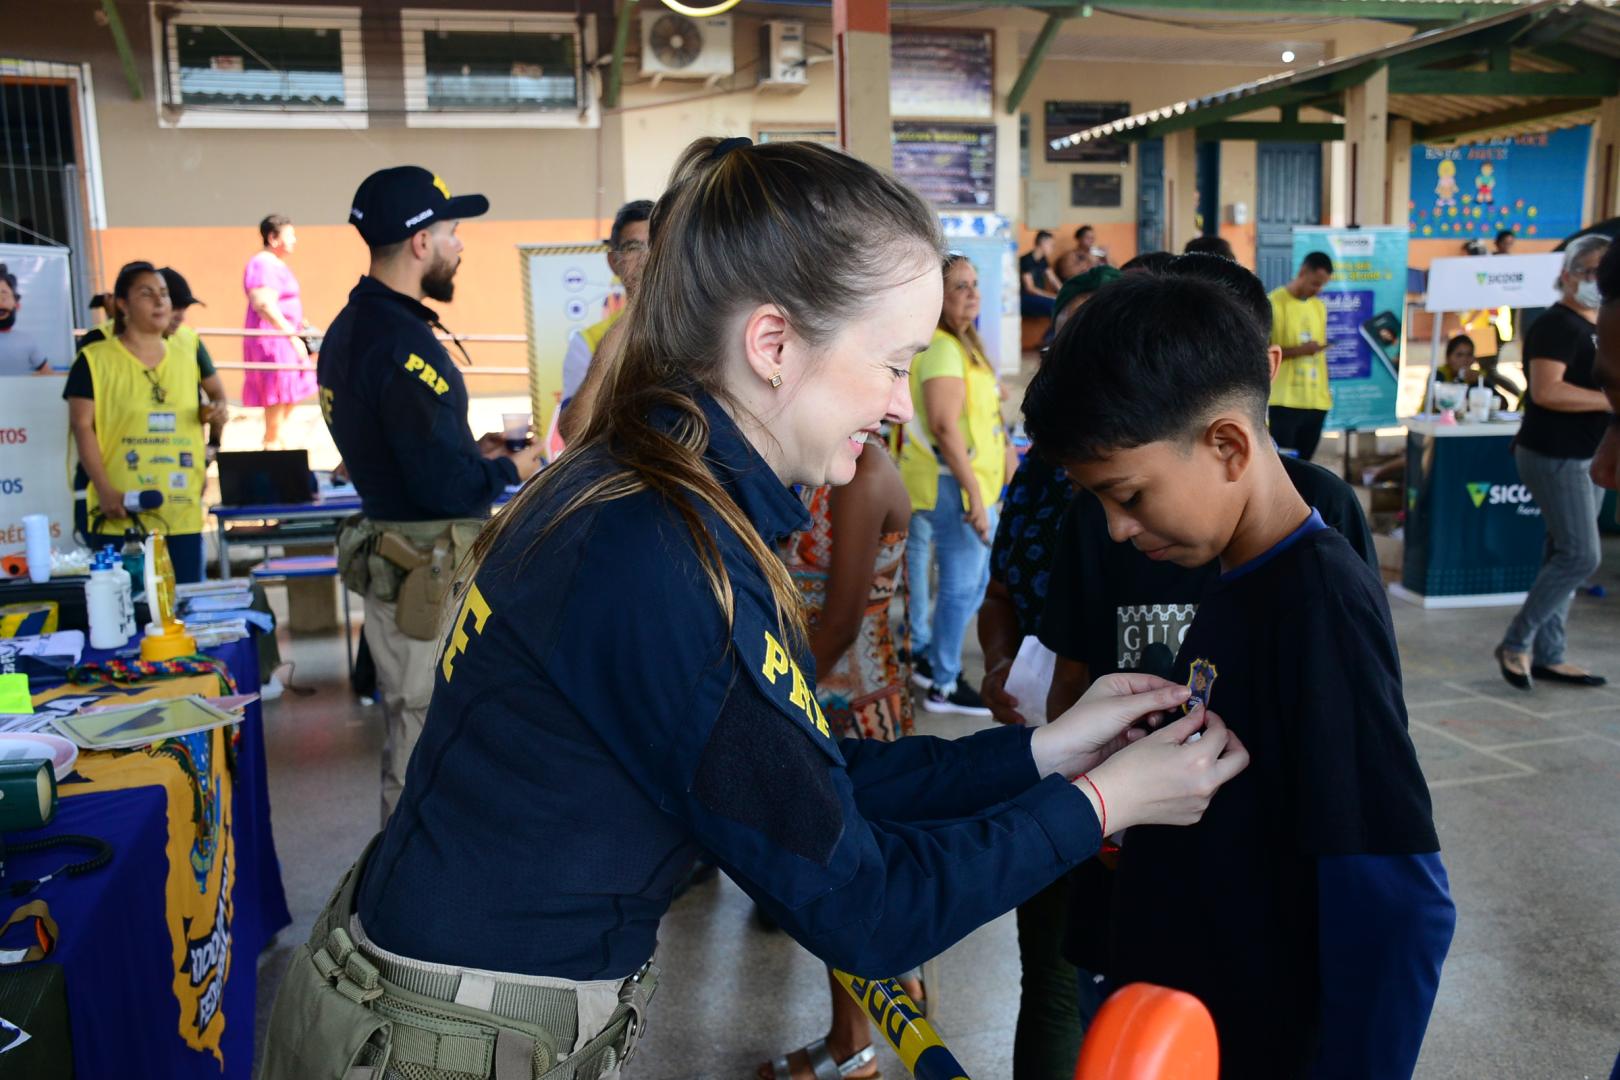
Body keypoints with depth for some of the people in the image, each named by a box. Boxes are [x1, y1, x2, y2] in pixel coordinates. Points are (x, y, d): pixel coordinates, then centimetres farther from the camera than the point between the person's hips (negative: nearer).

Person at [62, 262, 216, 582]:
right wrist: (105, 491, -14)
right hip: (121, 516, -4)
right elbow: (82, 426, -6)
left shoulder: (188, 350, 11)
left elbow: (217, 393, 24)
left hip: (183, 515, 4)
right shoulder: (95, 358, -2)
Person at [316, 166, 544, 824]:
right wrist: (510, 470, -7)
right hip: (431, 577, -11)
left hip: (386, 563, 11)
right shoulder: (403, 344, -22)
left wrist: (472, 453, 12)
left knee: (407, 737, 22)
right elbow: (446, 485, -25)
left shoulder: (349, 328, 10)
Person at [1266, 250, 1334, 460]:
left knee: (1304, 462, 8)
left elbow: (1320, 352, 19)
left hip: (1316, 400, 6)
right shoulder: (1274, 303, -5)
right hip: (1285, 400, -6)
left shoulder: (1319, 306, 16)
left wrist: (1326, 389, 13)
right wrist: (1299, 350, -18)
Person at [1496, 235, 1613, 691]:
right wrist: (1611, 401, -22)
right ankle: (1515, 643, 0)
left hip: (1588, 457, 9)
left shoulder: (1599, 329, 16)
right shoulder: (1556, 325, -13)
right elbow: (1547, 391, -25)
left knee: (1564, 556, 9)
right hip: (1554, 457, -9)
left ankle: (1547, 655, 15)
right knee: (1582, 555, -11)